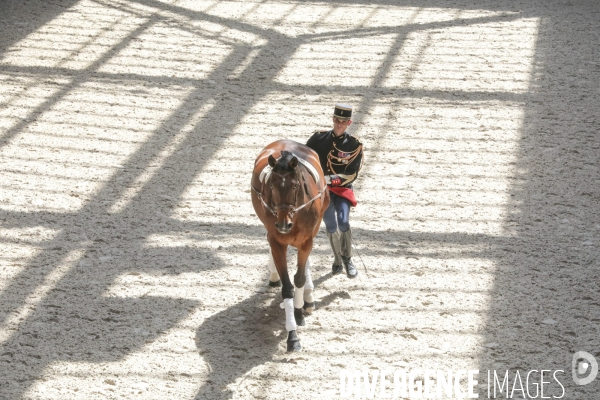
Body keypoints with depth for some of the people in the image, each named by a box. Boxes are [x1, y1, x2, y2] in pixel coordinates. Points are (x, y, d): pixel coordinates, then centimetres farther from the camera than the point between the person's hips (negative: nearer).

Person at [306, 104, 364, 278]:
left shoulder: (354, 145, -3)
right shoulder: (318, 138, 1)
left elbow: (352, 174, -10)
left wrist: (330, 178, -22)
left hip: (343, 189, -1)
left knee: (343, 221, -22)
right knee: (331, 226, -8)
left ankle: (347, 259, 0)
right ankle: (337, 260, 16)